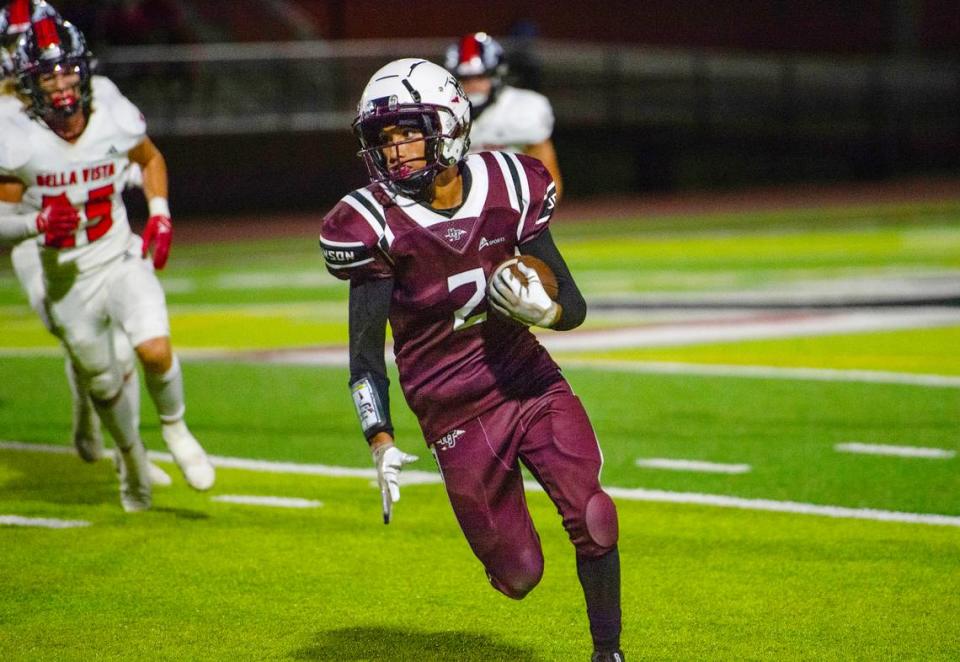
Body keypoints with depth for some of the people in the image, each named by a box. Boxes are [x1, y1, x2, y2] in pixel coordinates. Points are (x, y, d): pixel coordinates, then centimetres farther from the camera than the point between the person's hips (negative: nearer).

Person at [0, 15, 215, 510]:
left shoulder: (114, 117, -12)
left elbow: (150, 159, 11)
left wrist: (160, 215, -2)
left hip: (122, 260, 0)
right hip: (66, 280, 0)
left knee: (155, 351, -24)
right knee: (104, 385, 12)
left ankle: (174, 427, 7)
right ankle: (131, 456, 43)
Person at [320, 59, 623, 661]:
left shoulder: (508, 188, -4)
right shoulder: (377, 225, -11)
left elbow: (574, 308, 2)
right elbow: (366, 350, -8)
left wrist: (541, 310, -21)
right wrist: (381, 441, -19)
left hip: (532, 381, 2)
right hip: (457, 413, -2)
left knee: (592, 519, -15)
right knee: (519, 576, 2)